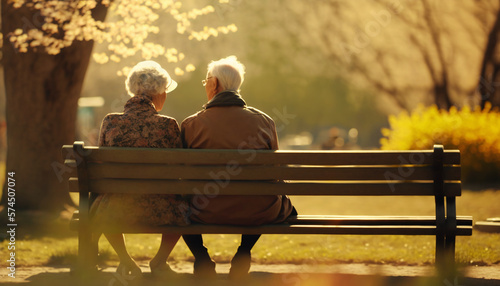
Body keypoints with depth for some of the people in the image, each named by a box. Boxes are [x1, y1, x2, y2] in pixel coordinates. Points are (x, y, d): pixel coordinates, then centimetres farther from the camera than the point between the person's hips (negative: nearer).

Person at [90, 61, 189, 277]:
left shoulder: (110, 122, -4)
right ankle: (159, 261, 39)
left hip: (116, 213, 1)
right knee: (183, 201, 34)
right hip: (159, 213, -1)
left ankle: (125, 261, 39)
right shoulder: (168, 125, -9)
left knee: (99, 205, 38)